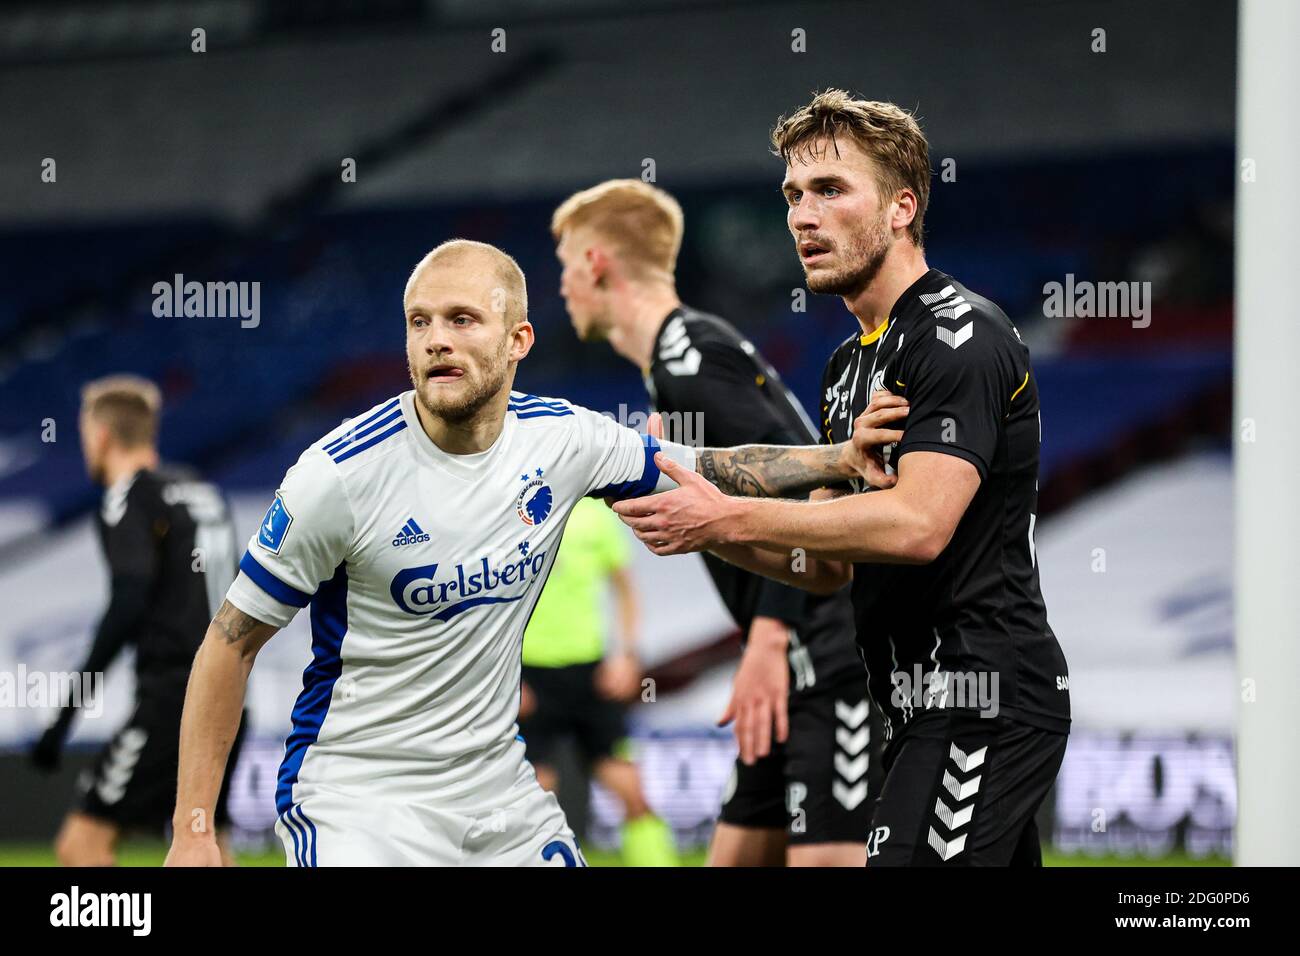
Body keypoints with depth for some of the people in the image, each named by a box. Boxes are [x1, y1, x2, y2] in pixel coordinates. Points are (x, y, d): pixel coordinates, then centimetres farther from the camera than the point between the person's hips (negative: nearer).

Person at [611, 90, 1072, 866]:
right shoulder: (853, 365, 19)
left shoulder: (961, 335, -12)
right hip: (927, 709, 10)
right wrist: (702, 526, 1)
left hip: (984, 706, -10)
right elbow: (833, 565, 19)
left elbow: (918, 523, -25)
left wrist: (727, 518, -21)